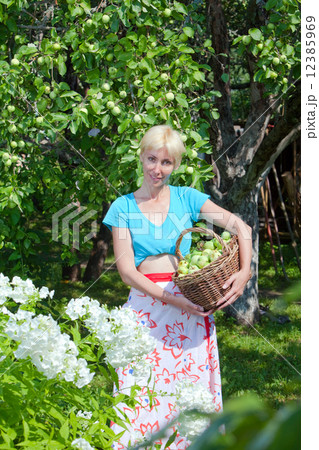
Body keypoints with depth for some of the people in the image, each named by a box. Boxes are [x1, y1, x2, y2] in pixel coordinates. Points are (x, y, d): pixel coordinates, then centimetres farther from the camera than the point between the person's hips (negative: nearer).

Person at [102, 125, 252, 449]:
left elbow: (241, 228, 1)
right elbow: (126, 270, -3)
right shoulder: (123, 207, 4)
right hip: (145, 305, -1)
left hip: (190, 304, 1)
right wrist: (172, 300, -13)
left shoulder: (186, 198, 7)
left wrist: (245, 271, -16)